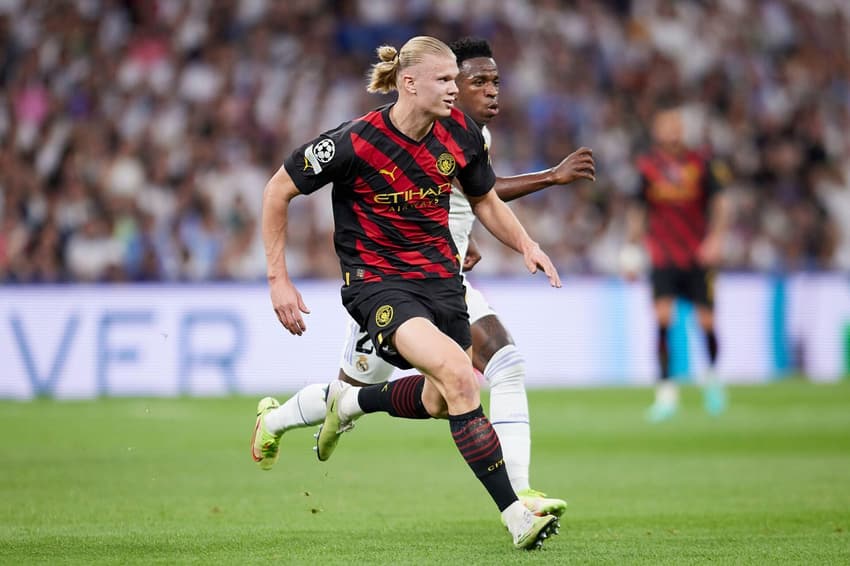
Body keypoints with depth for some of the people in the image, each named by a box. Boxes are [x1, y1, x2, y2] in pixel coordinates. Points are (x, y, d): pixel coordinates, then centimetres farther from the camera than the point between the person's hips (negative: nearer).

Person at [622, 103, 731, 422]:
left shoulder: (700, 164, 2)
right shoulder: (646, 166, 1)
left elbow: (719, 204, 1)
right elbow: (636, 212, 7)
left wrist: (716, 237, -14)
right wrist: (630, 252, 3)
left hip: (699, 257, 1)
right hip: (663, 260, -1)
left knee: (706, 321, 0)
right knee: (662, 316, -16)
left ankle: (712, 376, 29)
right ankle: (666, 392, -15)